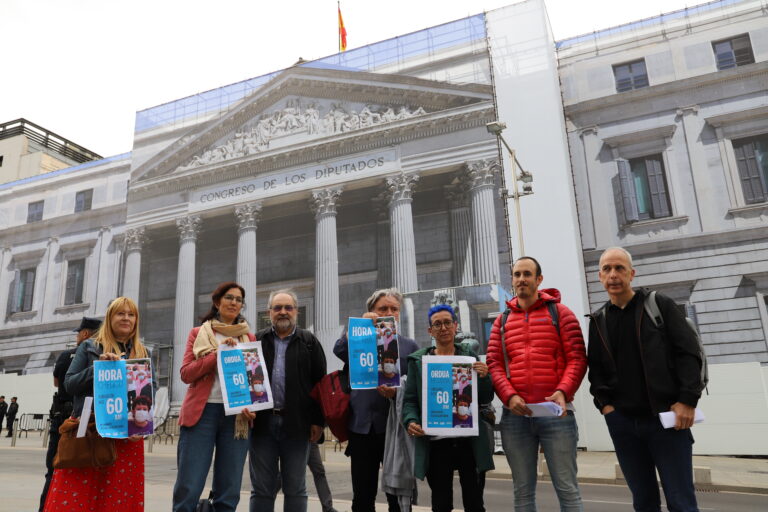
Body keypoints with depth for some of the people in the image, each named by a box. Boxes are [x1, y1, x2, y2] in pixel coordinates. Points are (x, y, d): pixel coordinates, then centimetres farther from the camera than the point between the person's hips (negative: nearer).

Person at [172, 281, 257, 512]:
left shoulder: (249, 338, 13)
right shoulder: (198, 333, 9)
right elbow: (186, 374, 0)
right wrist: (219, 353, -11)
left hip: (236, 415, 2)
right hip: (202, 412, -2)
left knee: (228, 492, 4)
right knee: (188, 489, -5)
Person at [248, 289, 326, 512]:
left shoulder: (310, 342, 6)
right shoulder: (257, 341, 10)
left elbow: (320, 383, 2)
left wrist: (318, 421, -4)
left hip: (296, 424, -1)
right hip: (262, 422, 1)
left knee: (295, 489, 8)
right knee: (261, 489, 8)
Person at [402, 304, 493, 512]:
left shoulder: (470, 356, 7)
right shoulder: (418, 360, 4)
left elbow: (486, 398, 7)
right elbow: (410, 400, 3)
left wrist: (484, 377, -13)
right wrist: (411, 421, -17)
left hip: (469, 440, 1)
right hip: (435, 443, 0)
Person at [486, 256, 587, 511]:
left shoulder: (560, 313, 5)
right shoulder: (502, 321, 12)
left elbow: (577, 358, -2)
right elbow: (494, 363, 5)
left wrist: (562, 392, -18)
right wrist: (509, 396, -12)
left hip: (555, 413, -3)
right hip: (515, 415, 3)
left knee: (567, 489, 2)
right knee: (523, 491, 11)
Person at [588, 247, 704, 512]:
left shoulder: (659, 305, 2)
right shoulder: (598, 320, 11)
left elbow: (689, 352, -4)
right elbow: (596, 369, 12)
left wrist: (687, 400, -12)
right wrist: (604, 403, -2)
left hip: (666, 417, -3)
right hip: (622, 422, 3)